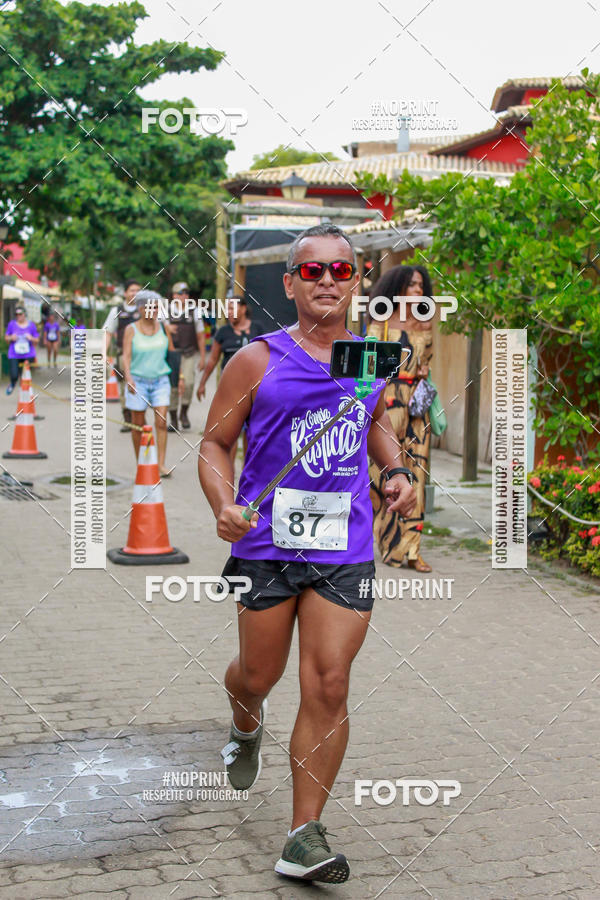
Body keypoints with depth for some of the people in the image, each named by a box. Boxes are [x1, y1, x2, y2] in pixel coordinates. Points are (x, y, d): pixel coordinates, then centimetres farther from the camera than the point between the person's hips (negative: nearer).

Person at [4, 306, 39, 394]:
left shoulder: (31, 325, 1)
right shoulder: (12, 324, 0)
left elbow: (37, 340, 5)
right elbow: (6, 337, 8)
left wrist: (31, 338, -16)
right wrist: (11, 338, -14)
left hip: (28, 355, 1)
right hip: (14, 355, -1)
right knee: (14, 376, -10)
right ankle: (12, 384, 26)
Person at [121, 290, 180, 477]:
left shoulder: (164, 327, 6)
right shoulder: (131, 330, -2)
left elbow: (172, 353, 13)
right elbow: (126, 355, -10)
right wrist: (128, 377, -23)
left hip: (160, 380, 1)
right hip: (138, 380, -1)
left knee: (161, 422, -9)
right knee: (138, 425, 4)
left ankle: (161, 465, -9)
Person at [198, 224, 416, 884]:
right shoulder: (258, 360, -3)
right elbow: (214, 441, 2)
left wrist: (396, 472, 10)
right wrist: (224, 506, -15)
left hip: (345, 553, 2)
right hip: (267, 546, -2)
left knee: (328, 687, -4)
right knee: (257, 677, 12)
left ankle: (305, 835, 5)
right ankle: (246, 729, 50)